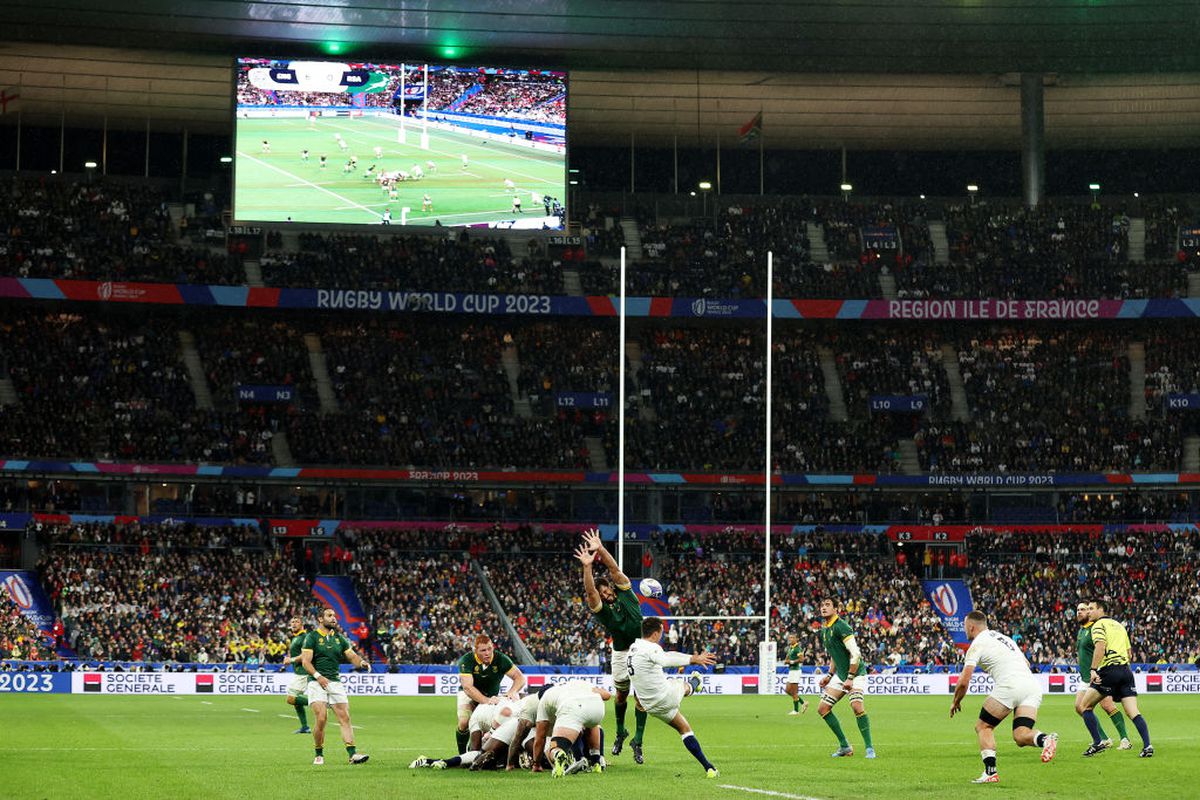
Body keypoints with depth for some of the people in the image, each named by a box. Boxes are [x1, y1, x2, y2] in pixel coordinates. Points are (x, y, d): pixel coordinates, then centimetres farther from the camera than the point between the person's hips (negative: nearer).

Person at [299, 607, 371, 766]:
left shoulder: (339, 638, 15)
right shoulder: (312, 637, 0)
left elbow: (352, 656, 14)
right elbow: (306, 661, -7)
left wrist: (362, 662, -9)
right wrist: (318, 676, -21)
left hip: (335, 681, 4)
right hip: (317, 682, -4)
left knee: (345, 718, -6)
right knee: (321, 718, -15)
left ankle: (352, 754, -12)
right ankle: (319, 755, 1)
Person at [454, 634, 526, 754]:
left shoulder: (500, 659, -21)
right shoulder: (466, 661, -27)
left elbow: (520, 677, -20)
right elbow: (467, 687, -38)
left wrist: (512, 692, -43)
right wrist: (486, 701, -53)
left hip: (492, 695, 2)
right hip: (469, 694, -2)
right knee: (464, 723, -24)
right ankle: (462, 755, -5)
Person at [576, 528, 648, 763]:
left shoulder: (625, 593, -4)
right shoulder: (600, 608, -8)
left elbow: (614, 569, -16)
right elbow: (590, 592, -28)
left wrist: (601, 549, -30)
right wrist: (587, 567, -41)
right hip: (621, 653, 1)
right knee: (621, 694, 10)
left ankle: (637, 741, -5)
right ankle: (620, 732, 34)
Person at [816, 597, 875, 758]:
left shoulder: (841, 626, -16)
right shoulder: (824, 630, 12)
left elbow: (855, 654, -22)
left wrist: (850, 678, -23)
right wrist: (829, 675, 18)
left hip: (855, 673, -9)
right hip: (840, 675, 9)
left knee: (857, 706, -28)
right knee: (822, 709, 3)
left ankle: (869, 748, -18)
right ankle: (844, 746, 11)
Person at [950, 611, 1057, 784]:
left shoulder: (977, 644, 4)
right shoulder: (1002, 637, 28)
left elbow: (964, 681, 0)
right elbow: (1026, 663, 35)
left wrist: (955, 702, 17)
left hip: (1009, 686, -7)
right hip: (1032, 687, 7)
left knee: (983, 727, 10)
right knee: (1021, 737, -1)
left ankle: (990, 772, -3)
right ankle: (1046, 739, -32)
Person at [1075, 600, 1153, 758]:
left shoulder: (1099, 625, 1)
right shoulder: (1119, 625, 25)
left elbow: (1101, 646, -16)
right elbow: (1129, 652, 26)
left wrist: (1093, 670, -20)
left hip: (1109, 670, -7)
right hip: (1126, 670, 7)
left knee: (1083, 706, 4)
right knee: (1133, 712, 0)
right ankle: (1147, 746, -16)